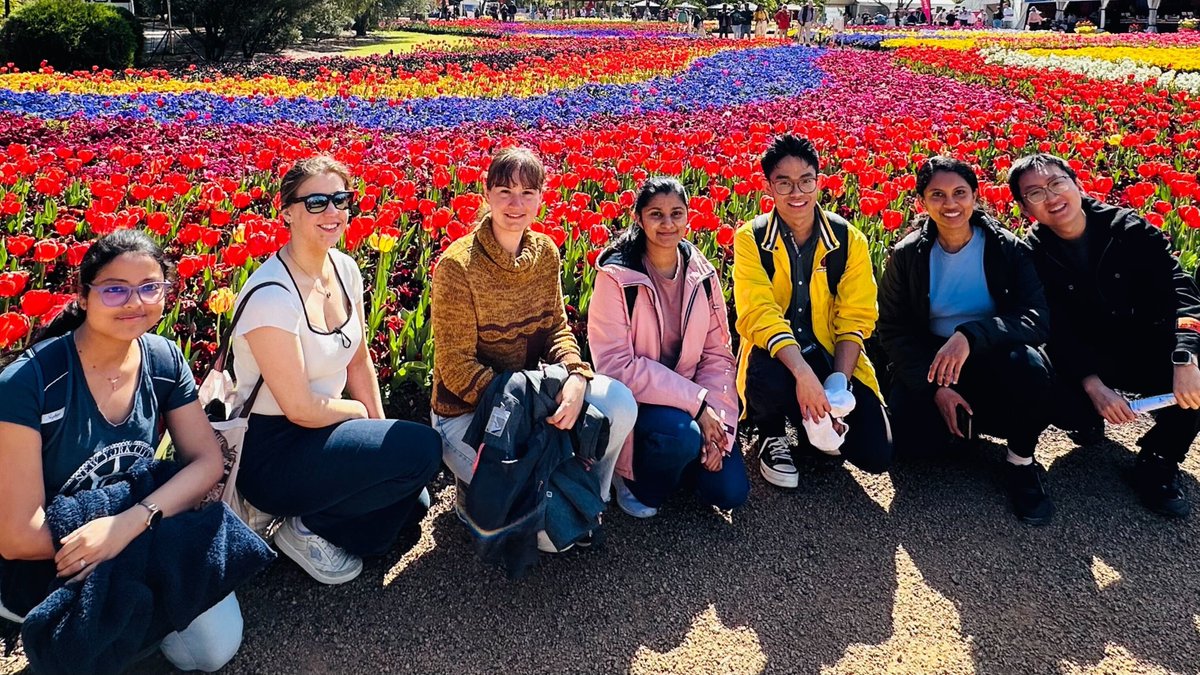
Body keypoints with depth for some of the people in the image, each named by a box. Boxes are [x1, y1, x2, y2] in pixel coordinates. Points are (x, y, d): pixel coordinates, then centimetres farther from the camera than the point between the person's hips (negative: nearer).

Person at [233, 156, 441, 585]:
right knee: (421, 449, -19)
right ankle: (306, 528, -1)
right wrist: (358, 412, -5)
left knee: (410, 502, -1)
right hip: (271, 452, -8)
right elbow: (300, 408, -23)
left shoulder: (344, 268, 0)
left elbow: (359, 361, 9)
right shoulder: (271, 295, -26)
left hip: (322, 431, 8)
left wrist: (381, 433, 2)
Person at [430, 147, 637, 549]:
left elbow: (557, 328, 1)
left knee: (620, 403, -20)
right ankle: (476, 487, 11)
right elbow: (456, 367, -18)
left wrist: (577, 377, -21)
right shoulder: (458, 265, -20)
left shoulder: (545, 253, -1)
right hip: (467, 410, -5)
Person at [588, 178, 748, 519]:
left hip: (692, 399, 5)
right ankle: (638, 482, -1)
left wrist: (718, 419, -13)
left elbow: (717, 354, 1)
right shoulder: (616, 276, -16)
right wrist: (696, 401, -24)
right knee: (681, 434, -35)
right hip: (632, 400, -4)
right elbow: (615, 365, -22)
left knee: (730, 491, -9)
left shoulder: (702, 274, -1)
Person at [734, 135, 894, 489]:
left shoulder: (849, 239, -4)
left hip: (831, 356, 2)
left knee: (876, 455, -15)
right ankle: (770, 435, -2)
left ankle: (818, 423, 19)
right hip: (777, 354, -2)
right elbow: (759, 314, -21)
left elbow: (856, 318, -6)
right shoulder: (750, 238, -10)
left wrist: (838, 383, -22)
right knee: (768, 381, -39)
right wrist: (803, 373, -36)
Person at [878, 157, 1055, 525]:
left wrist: (970, 335, -38)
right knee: (913, 442, -25)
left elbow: (1037, 319, -20)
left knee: (1030, 364, -36)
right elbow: (893, 329, -3)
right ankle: (963, 417, 12)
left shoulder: (1008, 249, -9)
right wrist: (934, 387, -16)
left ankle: (1021, 460, -7)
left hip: (993, 360, -1)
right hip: (929, 363, 1)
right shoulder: (906, 256, -6)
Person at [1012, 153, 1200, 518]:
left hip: (1146, 352, 1)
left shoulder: (1129, 229, -9)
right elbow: (1054, 330, -17)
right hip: (1082, 362, 0)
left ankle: (1158, 459, -7)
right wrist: (1094, 387, -32)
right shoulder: (1033, 256, -11)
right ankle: (1090, 420, 5)